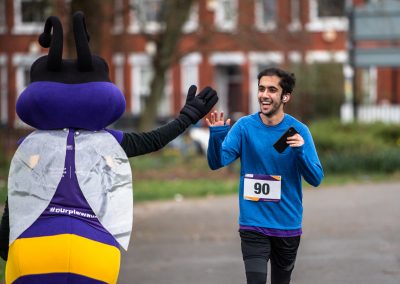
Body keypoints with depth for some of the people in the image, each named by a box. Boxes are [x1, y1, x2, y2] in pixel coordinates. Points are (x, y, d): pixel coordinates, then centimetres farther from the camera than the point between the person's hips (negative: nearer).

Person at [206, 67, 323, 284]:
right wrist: (216, 136, -33)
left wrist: (301, 151, -26)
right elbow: (217, 162, -14)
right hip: (253, 224, -1)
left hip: (288, 225, 1)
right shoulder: (245, 126, -6)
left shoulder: (298, 131, -7)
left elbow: (316, 179, -9)